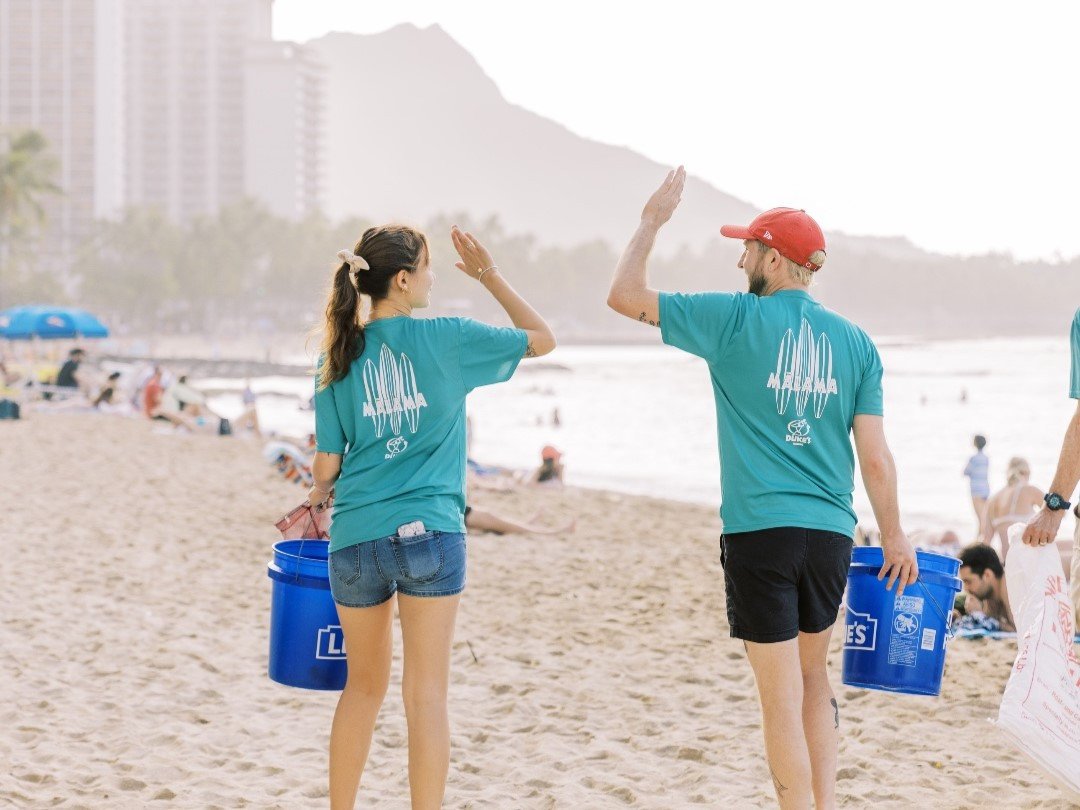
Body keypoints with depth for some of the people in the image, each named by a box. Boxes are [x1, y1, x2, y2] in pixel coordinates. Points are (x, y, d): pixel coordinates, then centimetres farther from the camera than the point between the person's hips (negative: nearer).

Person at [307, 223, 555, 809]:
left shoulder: (340, 356, 4)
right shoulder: (444, 339, -4)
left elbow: (327, 465, 5)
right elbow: (542, 338, 7)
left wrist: (317, 498, 26)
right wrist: (490, 276, 14)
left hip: (354, 537, 4)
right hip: (427, 531, -4)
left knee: (364, 684, 18)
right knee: (425, 694, -2)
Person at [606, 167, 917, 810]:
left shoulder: (735, 320, -5)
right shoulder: (854, 341, 4)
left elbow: (625, 295, 2)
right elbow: (875, 455, 2)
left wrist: (653, 220, 13)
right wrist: (895, 537, 12)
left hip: (759, 529, -4)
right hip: (830, 532, 4)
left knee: (782, 693, 0)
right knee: (814, 676, 20)